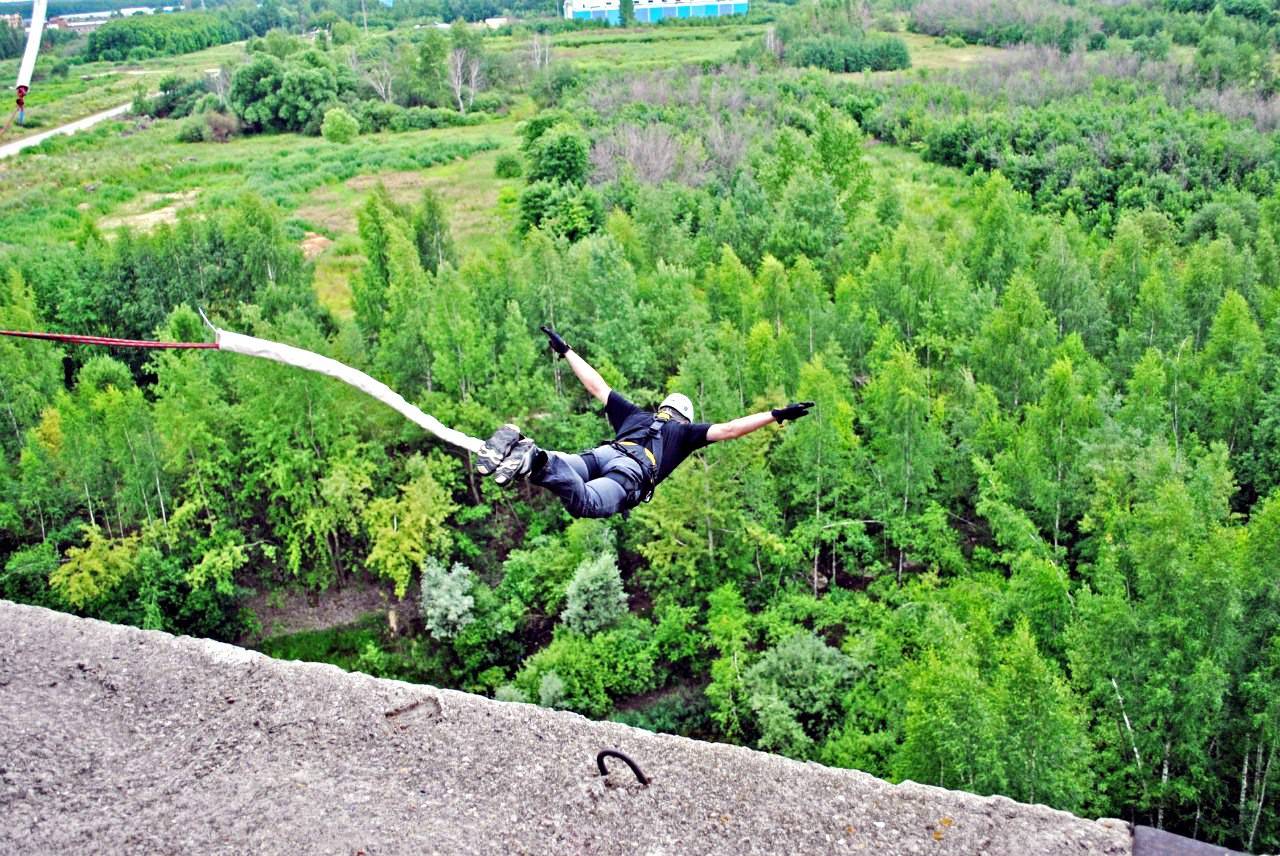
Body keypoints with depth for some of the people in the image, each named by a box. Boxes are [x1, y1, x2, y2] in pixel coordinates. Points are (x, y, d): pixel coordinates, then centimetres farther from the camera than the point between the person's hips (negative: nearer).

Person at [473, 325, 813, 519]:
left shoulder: (635, 414, 41)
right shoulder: (685, 432, 32)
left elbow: (597, 386, 46)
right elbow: (728, 429, 22)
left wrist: (566, 351, 57)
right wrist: (776, 415, 25)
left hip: (602, 453, 5)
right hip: (635, 468, -5)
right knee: (585, 503, -33)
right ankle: (538, 462, -59)